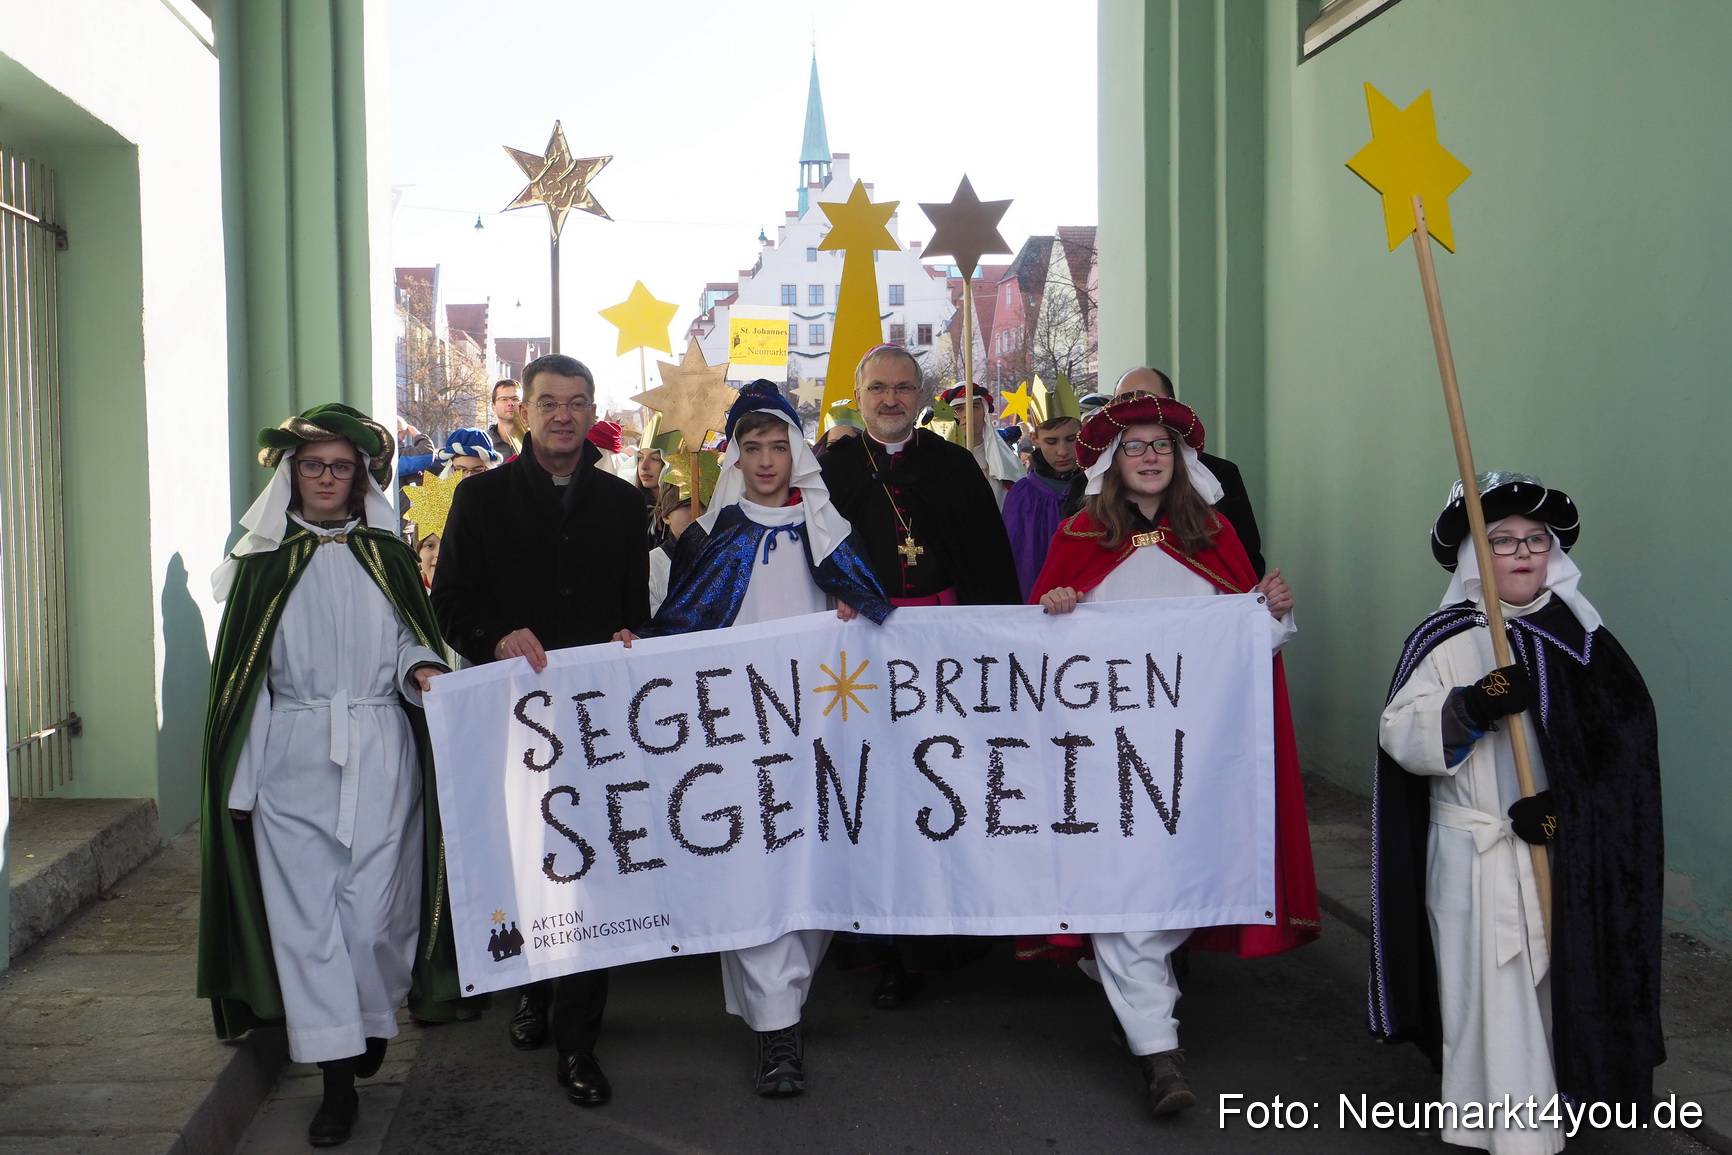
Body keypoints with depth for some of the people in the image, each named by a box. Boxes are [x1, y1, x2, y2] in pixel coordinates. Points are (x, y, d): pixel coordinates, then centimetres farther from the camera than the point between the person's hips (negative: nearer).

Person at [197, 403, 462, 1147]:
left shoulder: (388, 557, 9)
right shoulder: (262, 561, 7)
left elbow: (409, 643, 10)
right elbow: (244, 673, 5)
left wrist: (421, 671, -15)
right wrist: (240, 779, 1)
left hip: (379, 758, 0)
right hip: (291, 759, 0)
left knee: (373, 907, -1)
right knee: (304, 912, -2)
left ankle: (371, 1023, 26)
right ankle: (337, 1078, 3)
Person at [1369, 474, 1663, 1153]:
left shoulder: (1580, 639, 4)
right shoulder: (1444, 640, 1)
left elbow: (1626, 740, -2)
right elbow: (1400, 737, -8)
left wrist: (1566, 805, -14)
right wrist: (1472, 708, -24)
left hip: (1567, 857, 2)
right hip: (1474, 859, -1)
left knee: (1557, 990, 8)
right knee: (1492, 999, -1)